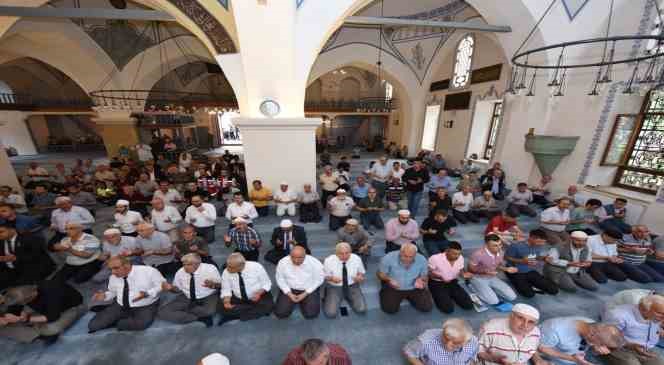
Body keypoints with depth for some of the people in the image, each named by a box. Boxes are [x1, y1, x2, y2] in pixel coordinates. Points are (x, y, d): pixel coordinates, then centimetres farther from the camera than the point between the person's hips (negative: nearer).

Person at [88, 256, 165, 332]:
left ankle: (119, 323, 0)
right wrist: (104, 296, -4)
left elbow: (161, 285, -12)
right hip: (120, 307, 5)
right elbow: (112, 292, 17)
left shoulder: (148, 271, -17)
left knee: (140, 324, -30)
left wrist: (147, 294, -27)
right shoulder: (113, 277, 1)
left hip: (145, 307, -4)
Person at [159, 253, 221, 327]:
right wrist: (171, 287, -14)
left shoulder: (210, 269, -15)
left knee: (209, 310, -36)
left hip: (208, 297, -4)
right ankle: (199, 318, -16)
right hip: (187, 298, 5)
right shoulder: (180, 272, -7)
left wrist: (212, 285, -31)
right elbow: (177, 288, 9)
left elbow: (220, 285, -9)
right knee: (162, 312, -15)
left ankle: (186, 310, -6)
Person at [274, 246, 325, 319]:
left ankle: (303, 302, 18)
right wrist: (289, 294, -10)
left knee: (311, 314, -14)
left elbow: (319, 279, -10)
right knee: (280, 313, -10)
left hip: (310, 290, -1)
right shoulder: (283, 262, -14)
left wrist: (305, 294, -14)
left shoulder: (315, 263, -20)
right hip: (289, 289, 2)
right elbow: (280, 279, -3)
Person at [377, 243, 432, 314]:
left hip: (414, 288, 3)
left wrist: (420, 280, -21)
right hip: (393, 288, -2)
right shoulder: (388, 258, -23)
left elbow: (425, 276, 2)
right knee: (390, 309, -16)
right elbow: (380, 273, -10)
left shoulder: (422, 260, -15)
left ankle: (410, 297, 21)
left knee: (427, 307, -8)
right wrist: (389, 279, -29)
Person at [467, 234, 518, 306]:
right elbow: (470, 269, -17)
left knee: (512, 297, -2)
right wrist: (485, 271, -30)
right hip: (478, 278, -7)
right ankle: (477, 291, 6)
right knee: (494, 301, -19)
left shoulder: (501, 252, -6)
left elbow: (498, 266, 12)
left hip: (493, 277, 7)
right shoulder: (478, 254, -29)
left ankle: (490, 289, 16)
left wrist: (506, 269, -9)